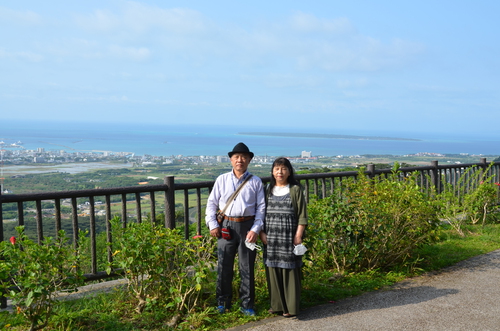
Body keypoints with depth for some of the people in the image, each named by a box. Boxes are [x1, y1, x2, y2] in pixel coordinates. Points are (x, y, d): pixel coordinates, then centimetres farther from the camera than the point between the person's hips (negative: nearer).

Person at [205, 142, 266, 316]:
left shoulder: (256, 182, 3)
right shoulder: (222, 180, 6)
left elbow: (261, 207, 2)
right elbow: (211, 203, 8)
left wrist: (256, 229, -7)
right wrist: (212, 224, -2)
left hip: (247, 227, -1)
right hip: (226, 226, 1)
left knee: (247, 268, 6)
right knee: (223, 267, 7)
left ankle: (247, 305, 19)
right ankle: (222, 302, 22)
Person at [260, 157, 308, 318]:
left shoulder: (295, 190, -1)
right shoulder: (268, 190, 9)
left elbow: (302, 215, -3)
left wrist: (298, 235, -10)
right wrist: (261, 232, 2)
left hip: (289, 237, -4)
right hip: (271, 238, 4)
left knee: (289, 270, 1)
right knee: (273, 269, 7)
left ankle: (291, 307, 11)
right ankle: (277, 304, 20)